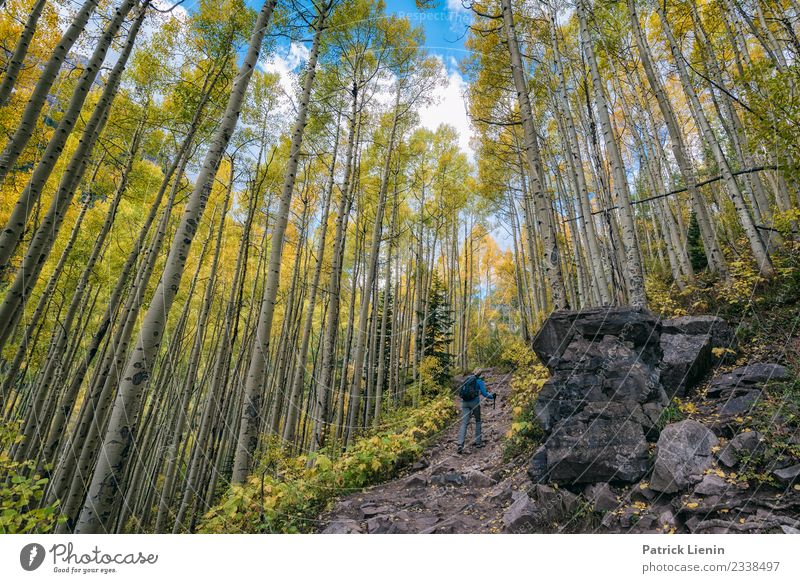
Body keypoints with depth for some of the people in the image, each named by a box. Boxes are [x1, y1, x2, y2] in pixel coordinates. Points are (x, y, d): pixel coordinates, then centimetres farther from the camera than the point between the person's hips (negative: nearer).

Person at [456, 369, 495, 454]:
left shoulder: (467, 380, 15)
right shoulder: (480, 381, 0)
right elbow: (484, 393, -6)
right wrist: (492, 396, 12)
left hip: (465, 402, 4)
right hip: (474, 402, -3)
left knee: (464, 423, -3)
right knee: (478, 421, 19)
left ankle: (460, 444, -17)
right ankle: (478, 442, 22)